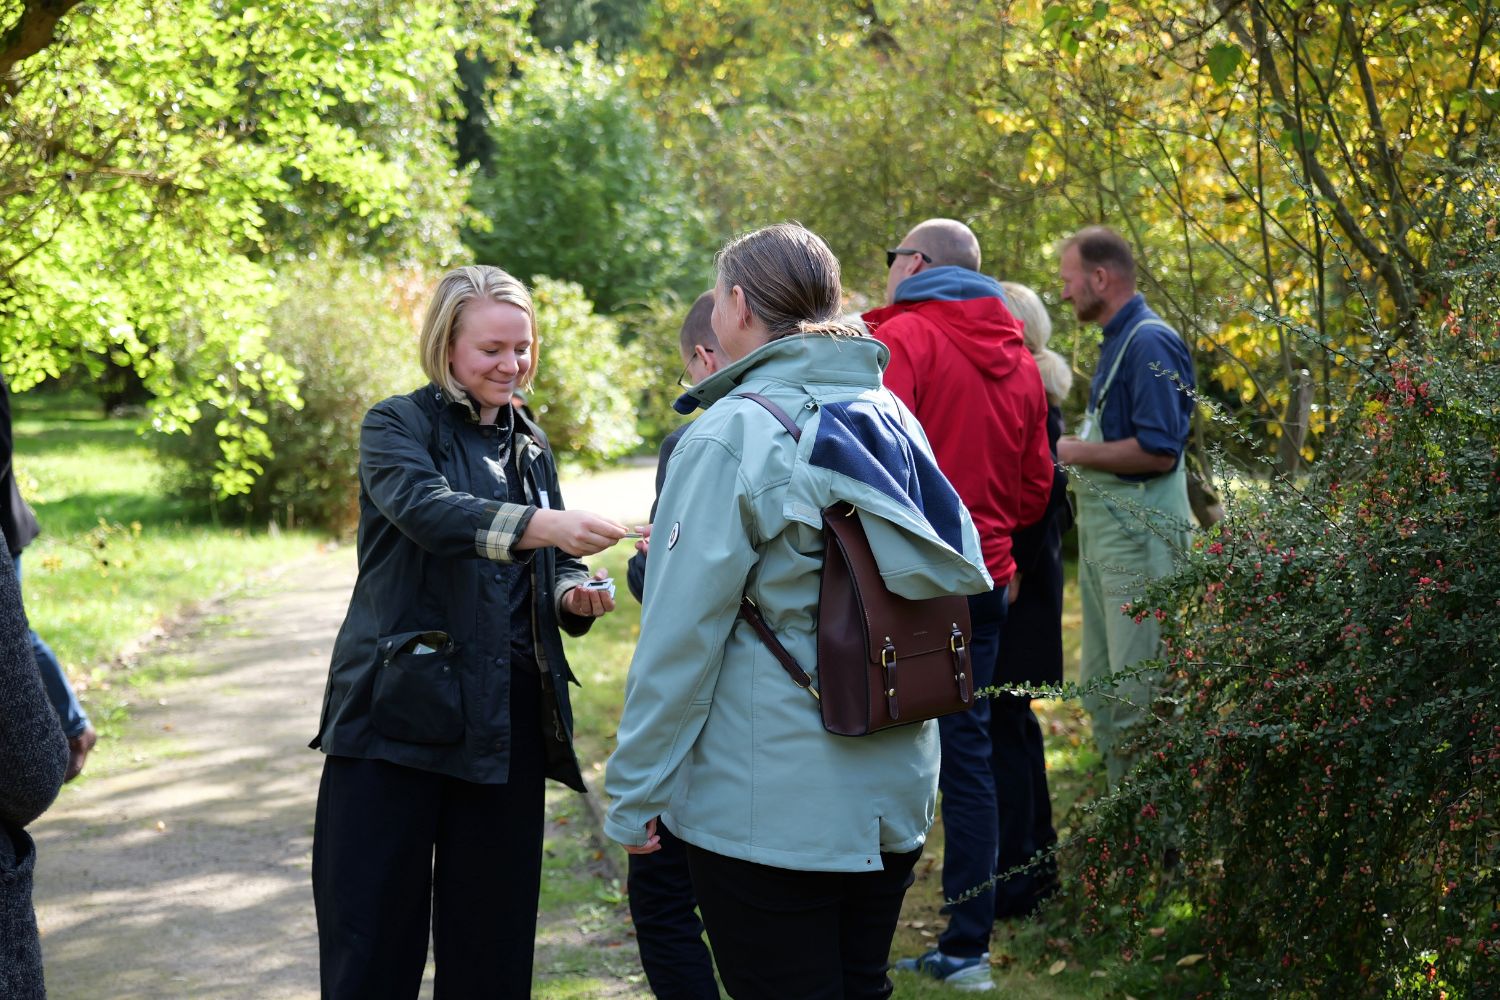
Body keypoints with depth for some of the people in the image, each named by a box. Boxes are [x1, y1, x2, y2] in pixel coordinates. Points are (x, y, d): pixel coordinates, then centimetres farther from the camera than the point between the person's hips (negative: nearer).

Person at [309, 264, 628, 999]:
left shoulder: (528, 443, 16)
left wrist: (573, 594, -4)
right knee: (373, 938, -2)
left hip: (507, 718, 5)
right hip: (400, 710, -5)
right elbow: (427, 509, -22)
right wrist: (544, 524, -36)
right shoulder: (397, 427, -2)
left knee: (493, 934, 9)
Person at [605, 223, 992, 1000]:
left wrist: (634, 791, -8)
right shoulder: (891, 418, 6)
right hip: (895, 790, 7)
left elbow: (682, 633, -16)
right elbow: (958, 572, 16)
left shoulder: (730, 436, -15)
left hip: (767, 804, -7)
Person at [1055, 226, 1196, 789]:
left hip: (1138, 532, -11)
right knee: (1101, 688, 14)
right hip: (1102, 530, 11)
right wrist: (1078, 452, 9)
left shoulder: (1149, 342, -14)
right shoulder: (1117, 341, 17)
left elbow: (1158, 450, -22)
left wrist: (1079, 452, -12)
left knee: (1138, 690, -9)